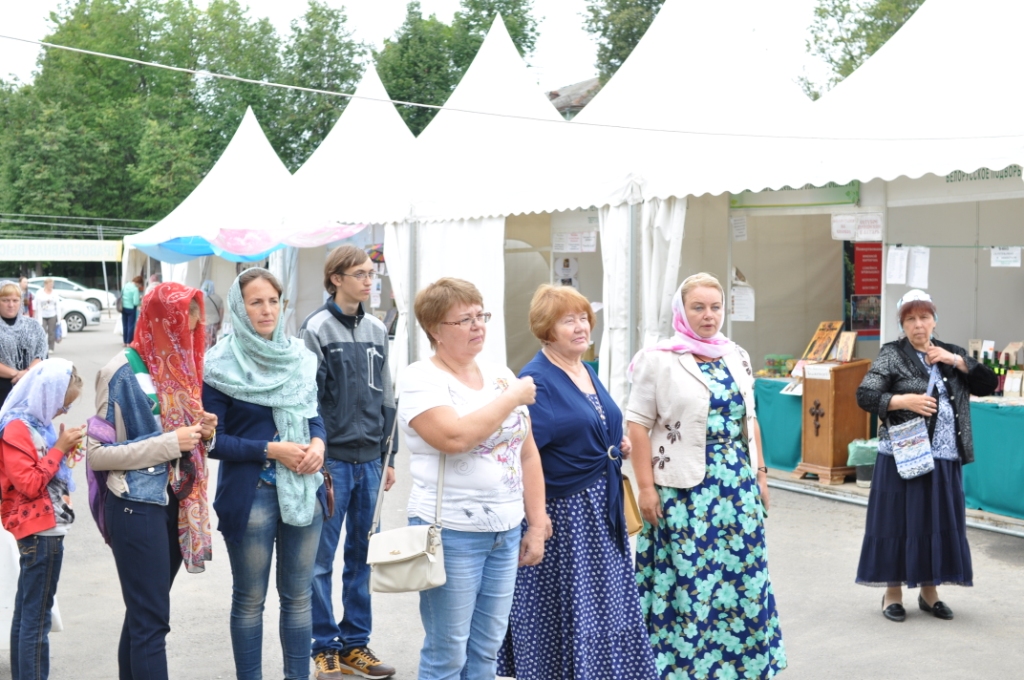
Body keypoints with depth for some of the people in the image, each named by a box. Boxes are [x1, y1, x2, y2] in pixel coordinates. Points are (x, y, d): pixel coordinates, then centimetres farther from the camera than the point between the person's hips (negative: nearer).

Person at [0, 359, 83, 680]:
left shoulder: (37, 423, 11)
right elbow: (30, 484, -21)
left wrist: (65, 449, 5)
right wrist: (59, 448, -17)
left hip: (45, 528, 10)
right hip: (40, 531, -10)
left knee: (26, 612, 15)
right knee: (36, 617, -6)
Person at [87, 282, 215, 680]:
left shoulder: (178, 366, 10)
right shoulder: (123, 372, -12)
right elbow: (96, 453, -14)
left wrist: (203, 433, -2)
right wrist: (169, 443, -20)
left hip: (175, 503, 7)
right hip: (137, 508, -7)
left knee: (143, 612, 14)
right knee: (151, 620, -3)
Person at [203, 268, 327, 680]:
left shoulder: (299, 356, 6)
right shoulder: (221, 366, -8)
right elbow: (213, 440, -9)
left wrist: (318, 442, -6)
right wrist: (271, 449, -19)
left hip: (304, 488, 4)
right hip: (249, 493, -4)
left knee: (298, 595, 11)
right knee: (249, 599, 8)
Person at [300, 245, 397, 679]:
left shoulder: (377, 331, 11)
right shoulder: (316, 329, -6)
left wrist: (388, 456, 13)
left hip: (369, 460, 5)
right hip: (332, 460, -5)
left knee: (362, 556, 10)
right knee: (321, 558, 2)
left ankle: (355, 643, 20)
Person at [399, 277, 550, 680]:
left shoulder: (500, 375, 11)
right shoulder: (422, 379, -8)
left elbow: (527, 454, 14)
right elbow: (454, 437, -25)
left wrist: (537, 526, 10)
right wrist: (512, 398, -14)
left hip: (507, 532, 6)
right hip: (452, 532, -6)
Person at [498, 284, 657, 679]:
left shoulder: (588, 373, 10)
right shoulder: (536, 381, -16)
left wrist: (617, 448, 7)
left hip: (602, 511, 8)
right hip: (561, 513, -8)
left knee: (607, 604, 15)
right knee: (563, 610, 3)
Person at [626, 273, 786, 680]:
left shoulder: (736, 357, 11)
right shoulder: (659, 360, -6)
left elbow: (750, 420, 17)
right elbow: (638, 426, -8)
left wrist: (759, 474, 13)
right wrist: (646, 487, -12)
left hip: (737, 485, 5)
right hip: (685, 488, -5)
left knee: (741, 574, 9)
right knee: (689, 577, -1)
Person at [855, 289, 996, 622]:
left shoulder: (950, 352, 10)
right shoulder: (892, 355, -3)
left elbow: (989, 384, 4)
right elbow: (864, 396, -10)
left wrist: (955, 360, -6)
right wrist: (904, 401, -21)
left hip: (944, 459, 4)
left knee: (939, 522, 8)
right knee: (899, 521, 2)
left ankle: (929, 591, 22)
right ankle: (893, 592, 14)